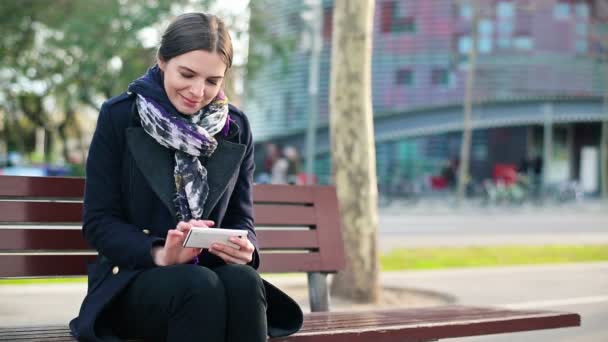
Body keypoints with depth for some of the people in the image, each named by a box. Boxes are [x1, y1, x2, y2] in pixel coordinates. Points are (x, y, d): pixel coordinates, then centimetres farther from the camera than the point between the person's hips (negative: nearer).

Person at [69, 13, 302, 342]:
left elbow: (241, 217, 11)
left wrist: (244, 246, -14)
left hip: (211, 270, 3)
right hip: (132, 277, -3)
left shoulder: (236, 127, 8)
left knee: (244, 282, -32)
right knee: (200, 286, -35)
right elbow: (98, 221, -4)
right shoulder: (119, 117, -2)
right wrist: (159, 254, -22)